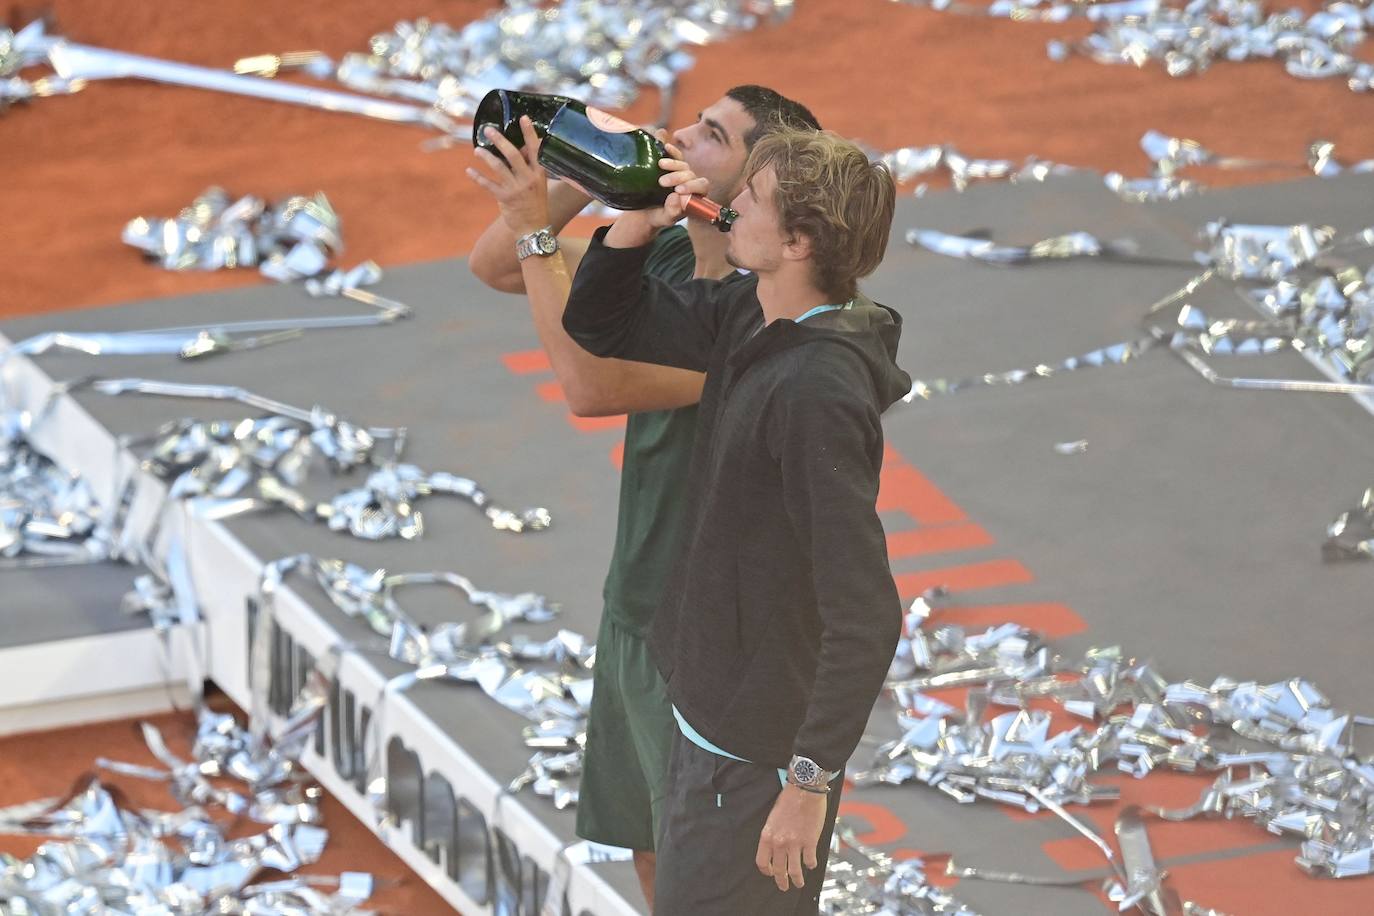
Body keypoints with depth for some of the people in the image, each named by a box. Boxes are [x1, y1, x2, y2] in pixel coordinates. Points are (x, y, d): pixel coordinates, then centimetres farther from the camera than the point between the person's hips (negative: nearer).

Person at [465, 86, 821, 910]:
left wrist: (538, 231, -31)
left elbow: (596, 387, -34)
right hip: (637, 612, 8)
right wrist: (579, 183, -13)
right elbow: (493, 268, 5)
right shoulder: (665, 256, 0)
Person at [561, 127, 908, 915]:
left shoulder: (819, 391, -27)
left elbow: (865, 618, -29)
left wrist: (811, 781, -27)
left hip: (758, 752, -9)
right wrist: (640, 223, -4)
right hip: (712, 711, 9)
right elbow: (602, 325, 16)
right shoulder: (746, 319, 0)